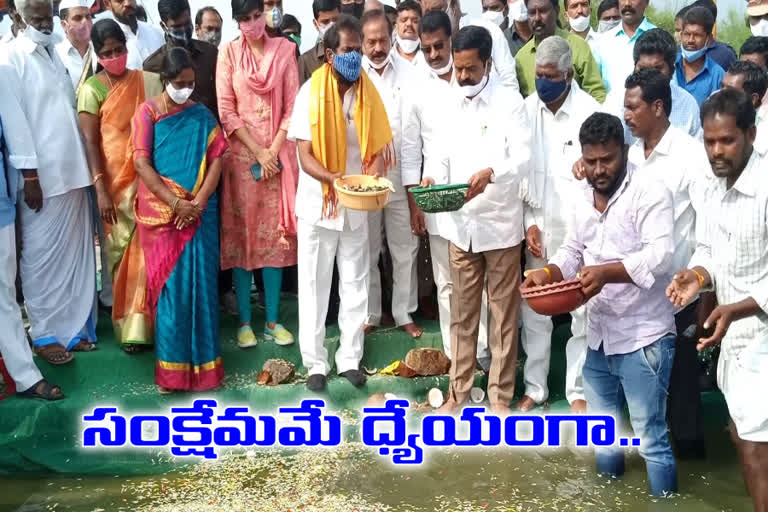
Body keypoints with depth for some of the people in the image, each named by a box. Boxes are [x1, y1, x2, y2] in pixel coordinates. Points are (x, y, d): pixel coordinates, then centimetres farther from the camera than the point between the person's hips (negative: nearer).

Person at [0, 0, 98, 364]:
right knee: (42, 255, 2)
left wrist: (87, 165, 11)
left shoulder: (57, 54, 14)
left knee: (76, 252, 11)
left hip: (73, 170, 6)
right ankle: (45, 333, 14)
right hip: (42, 174, -6)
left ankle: (75, 326, 23)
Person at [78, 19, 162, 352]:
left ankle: (146, 323, 12)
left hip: (149, 178, 2)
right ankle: (128, 326, 14)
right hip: (115, 181, -1)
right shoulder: (92, 89, -1)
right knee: (122, 250, 4)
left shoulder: (148, 81, 5)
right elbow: (90, 141, -5)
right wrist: (101, 190, -12)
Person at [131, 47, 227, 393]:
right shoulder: (147, 112, 0)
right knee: (169, 286, 0)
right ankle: (171, 366, 9)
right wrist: (175, 203, -16)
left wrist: (198, 202, -13)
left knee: (200, 284, 1)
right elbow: (141, 164, -7)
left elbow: (216, 160, 0)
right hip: (161, 213, -1)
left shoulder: (202, 115, 6)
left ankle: (201, 361, 11)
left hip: (199, 214, 2)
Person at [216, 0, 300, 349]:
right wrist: (258, 153, -9)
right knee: (241, 235, 1)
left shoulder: (284, 49, 4)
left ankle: (273, 320, 12)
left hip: (278, 154, 1)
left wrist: (273, 152, -8)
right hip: (242, 154, -1)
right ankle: (245, 321, 9)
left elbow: (293, 107, 0)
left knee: (275, 235, 3)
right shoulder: (229, 52, 2)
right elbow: (226, 111, -3)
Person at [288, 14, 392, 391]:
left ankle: (349, 359, 21)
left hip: (357, 206, 3)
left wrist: (374, 174, -19)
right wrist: (334, 179, -31)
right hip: (318, 204, -3)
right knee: (314, 285, 4)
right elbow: (305, 156, -13)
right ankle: (316, 362, 15)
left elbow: (378, 149, 3)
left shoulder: (368, 94, 1)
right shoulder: (310, 94, -9)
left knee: (355, 285, 8)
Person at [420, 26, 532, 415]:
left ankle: (500, 394, 18)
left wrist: (491, 173, -35)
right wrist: (431, 177, -13)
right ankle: (459, 388, 24)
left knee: (503, 314, 6)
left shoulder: (510, 103, -6)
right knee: (462, 313, 12)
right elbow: (443, 156, 9)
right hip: (461, 226, 4)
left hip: (500, 226, -4)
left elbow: (524, 160, -16)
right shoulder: (451, 106, 9)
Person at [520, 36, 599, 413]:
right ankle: (535, 387, 25)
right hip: (538, 226, 4)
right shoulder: (527, 108, 0)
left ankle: (577, 390, 22)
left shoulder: (590, 113, -11)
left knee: (582, 312, 6)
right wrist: (529, 222, -3)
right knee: (533, 310, 11)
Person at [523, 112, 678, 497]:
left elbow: (661, 256, -24)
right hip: (598, 337, 8)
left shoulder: (649, 192, -13)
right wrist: (548, 273, -5)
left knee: (651, 440, 1)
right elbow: (572, 252, 16)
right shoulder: (584, 200, 10)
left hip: (642, 338, -7)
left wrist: (606, 272, -37)